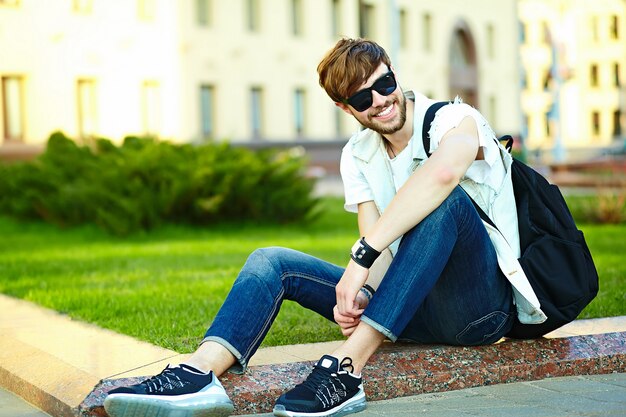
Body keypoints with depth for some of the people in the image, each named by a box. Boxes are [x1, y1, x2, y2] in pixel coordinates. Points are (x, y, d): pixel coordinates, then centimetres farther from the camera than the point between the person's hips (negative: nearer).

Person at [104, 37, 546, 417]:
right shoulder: (358, 157, 9)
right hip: (416, 311, 6)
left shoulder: (455, 119, -10)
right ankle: (200, 372, -33)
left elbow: (443, 172, -35)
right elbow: (377, 243, -4)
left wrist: (361, 259, -37)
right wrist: (361, 292, -26)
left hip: (481, 305, -5)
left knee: (446, 202, -35)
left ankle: (347, 365, -41)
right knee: (271, 262, -6)